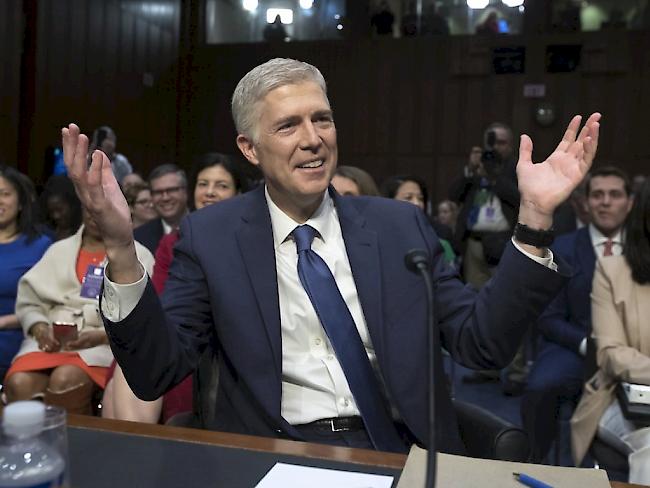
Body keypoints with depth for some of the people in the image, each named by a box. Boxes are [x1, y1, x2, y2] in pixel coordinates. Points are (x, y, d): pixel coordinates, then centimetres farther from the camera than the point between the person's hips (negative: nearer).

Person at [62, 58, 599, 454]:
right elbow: (156, 373, -8)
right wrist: (120, 248, -22)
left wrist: (534, 219, -10)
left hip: (401, 449, 3)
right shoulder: (211, 236, -2)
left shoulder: (400, 225, 3)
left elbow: (481, 344, -1)